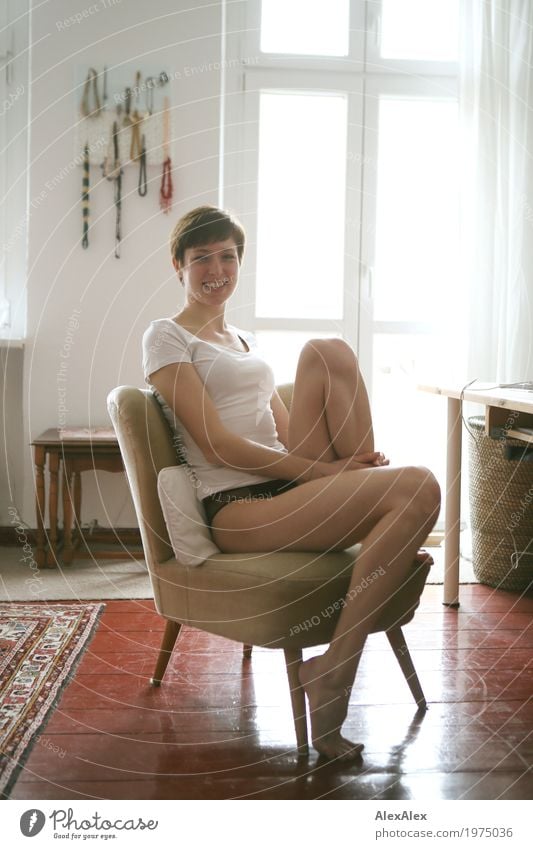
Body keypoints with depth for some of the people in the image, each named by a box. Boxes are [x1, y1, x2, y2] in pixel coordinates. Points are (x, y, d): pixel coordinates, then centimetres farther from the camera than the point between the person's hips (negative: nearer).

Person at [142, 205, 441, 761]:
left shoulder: (245, 340, 26)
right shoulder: (166, 338, 1)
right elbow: (216, 444, -11)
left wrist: (348, 466, -4)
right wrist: (326, 471, -16)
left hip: (293, 485, 7)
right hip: (238, 508, -7)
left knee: (328, 353, -13)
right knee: (420, 488, -27)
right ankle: (332, 670, -20)